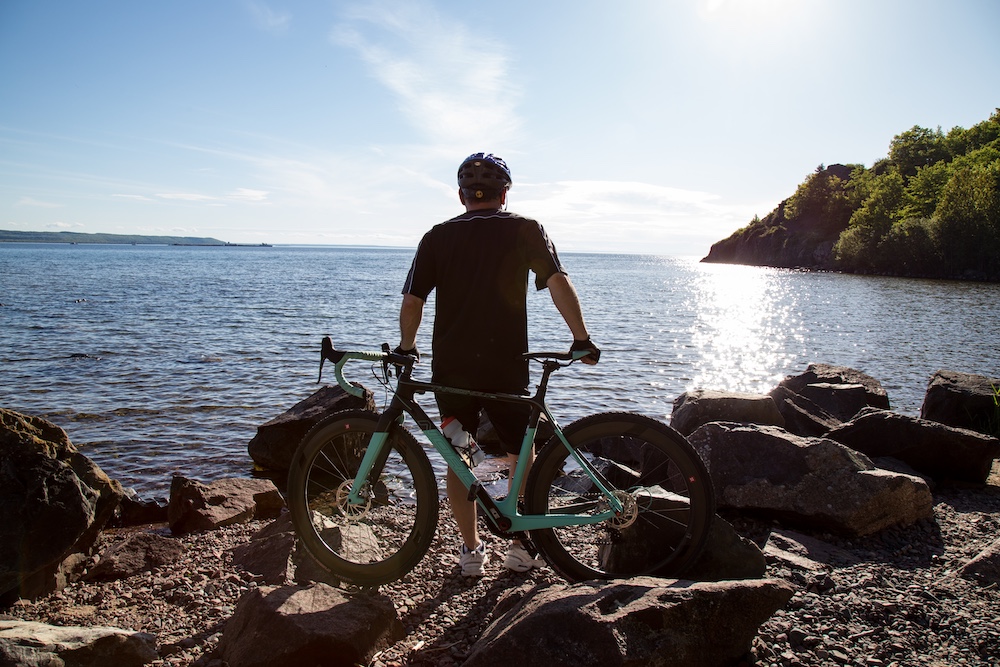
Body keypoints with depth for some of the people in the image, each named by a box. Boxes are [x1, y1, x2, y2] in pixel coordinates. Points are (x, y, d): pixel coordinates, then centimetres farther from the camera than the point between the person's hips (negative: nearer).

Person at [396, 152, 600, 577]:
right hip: (507, 368, -1)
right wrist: (582, 339, -6)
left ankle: (471, 550, 20)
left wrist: (406, 347, 15)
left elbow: (411, 302, 0)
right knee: (522, 456, 17)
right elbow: (558, 282, -11)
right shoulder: (525, 230, 1)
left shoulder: (437, 237, 5)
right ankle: (521, 546, 21)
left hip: (451, 367, 1)